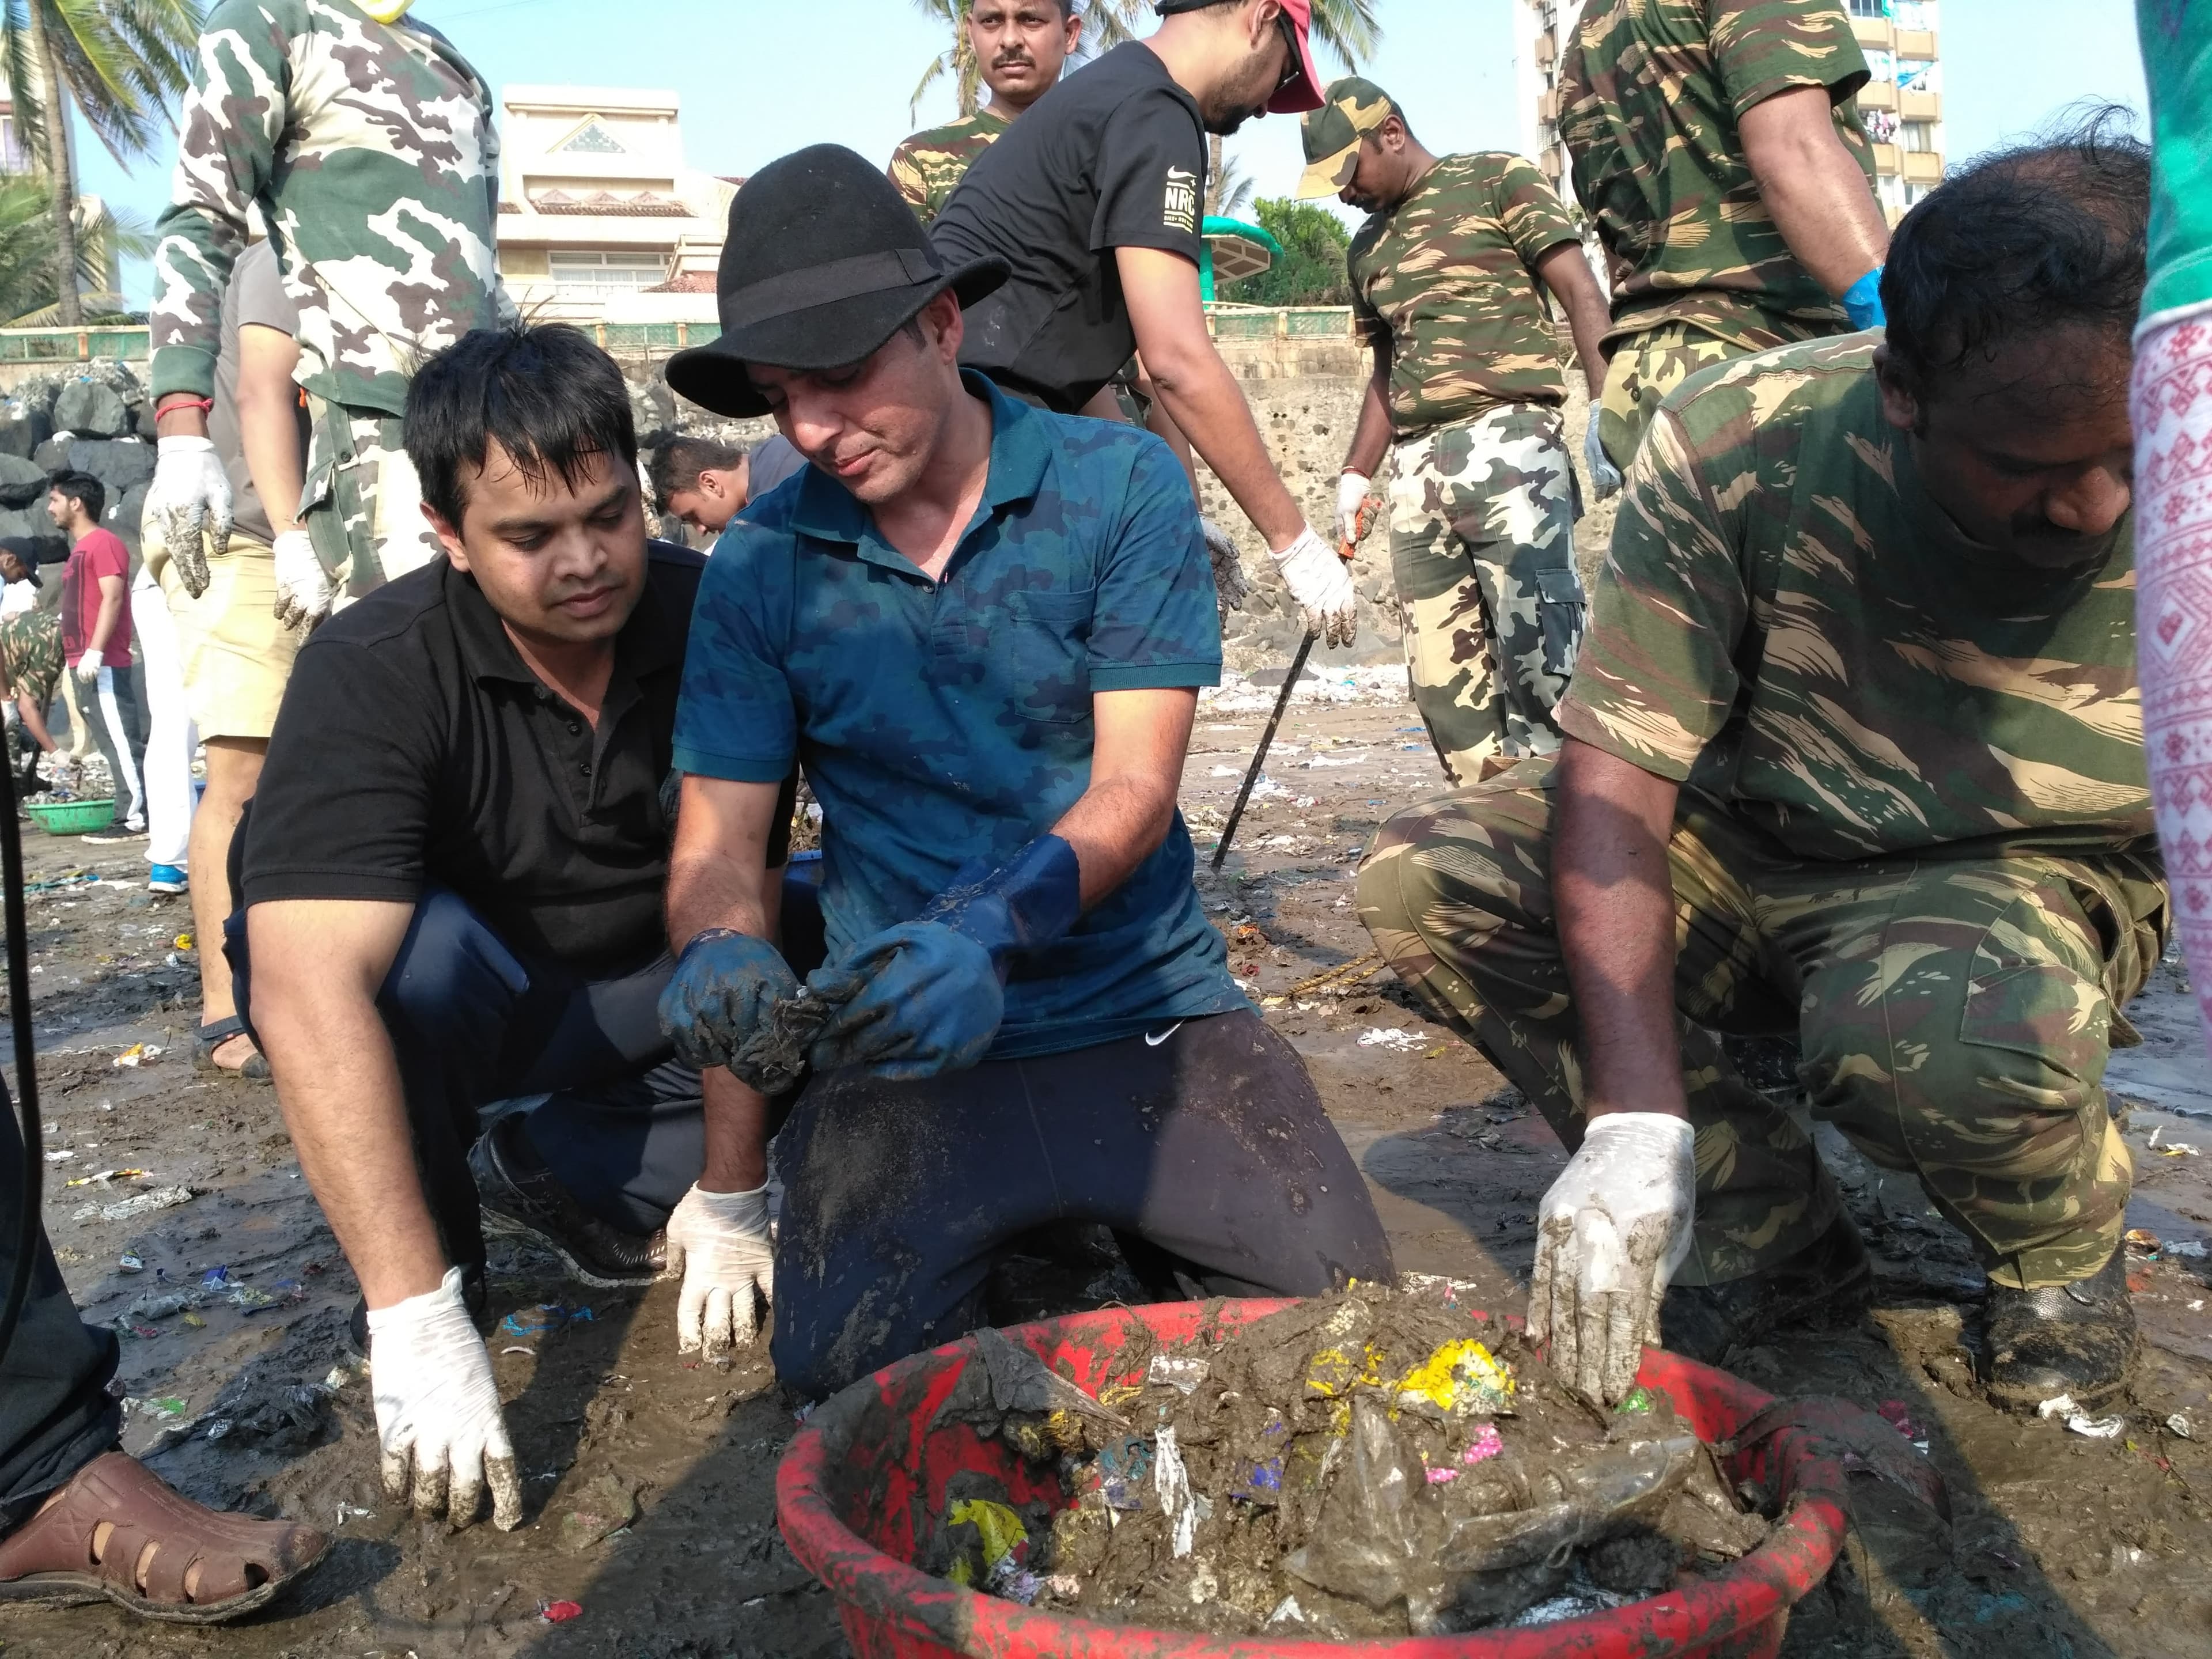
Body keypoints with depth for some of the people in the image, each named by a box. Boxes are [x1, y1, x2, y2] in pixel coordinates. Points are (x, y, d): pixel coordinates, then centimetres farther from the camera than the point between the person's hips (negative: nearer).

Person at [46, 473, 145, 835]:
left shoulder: (104, 542, -8)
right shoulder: (80, 548, 21)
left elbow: (112, 598, -18)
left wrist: (95, 651, -23)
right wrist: (78, 655, 17)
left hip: (102, 664, -10)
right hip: (85, 665, 10)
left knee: (120, 739, -10)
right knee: (111, 740, 8)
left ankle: (135, 817, -11)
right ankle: (130, 814, 9)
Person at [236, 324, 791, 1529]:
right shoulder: (372, 672, -27)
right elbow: (305, 991, -38)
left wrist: (729, 1200, -17)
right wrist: (419, 1324, -45)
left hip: (640, 1006, 4)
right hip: (453, 999, -4)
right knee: (412, 947, -37)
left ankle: (545, 1175, 4)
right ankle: (439, 1282, -11)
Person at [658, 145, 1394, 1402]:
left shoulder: (1118, 485, -4)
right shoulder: (764, 566, 2)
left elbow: (1135, 788, -11)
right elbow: (717, 841, 1)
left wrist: (985, 931, -30)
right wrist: (722, 954, -24)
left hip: (1147, 1014, 0)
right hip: (909, 1053, 1)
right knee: (846, 1371, -19)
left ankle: (1123, 1235, 16)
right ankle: (1012, 1242, 15)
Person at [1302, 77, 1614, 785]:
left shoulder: (1497, 180, 6)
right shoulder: (1367, 248, 24)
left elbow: (1581, 294, -2)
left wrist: (1606, 409, -14)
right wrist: (1355, 476, 19)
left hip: (1507, 440, -6)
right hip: (1416, 467, 6)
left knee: (1540, 660, -13)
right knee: (1443, 678, 0)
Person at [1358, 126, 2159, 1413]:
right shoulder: (1742, 445, -22)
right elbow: (1616, 772, -24)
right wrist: (1639, 1118, -33)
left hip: (2026, 888, -2)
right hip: (1745, 851, 3)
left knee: (1937, 1023, -39)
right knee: (1425, 877, -21)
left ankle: (2064, 1253, 0)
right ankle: (1770, 1232, -7)